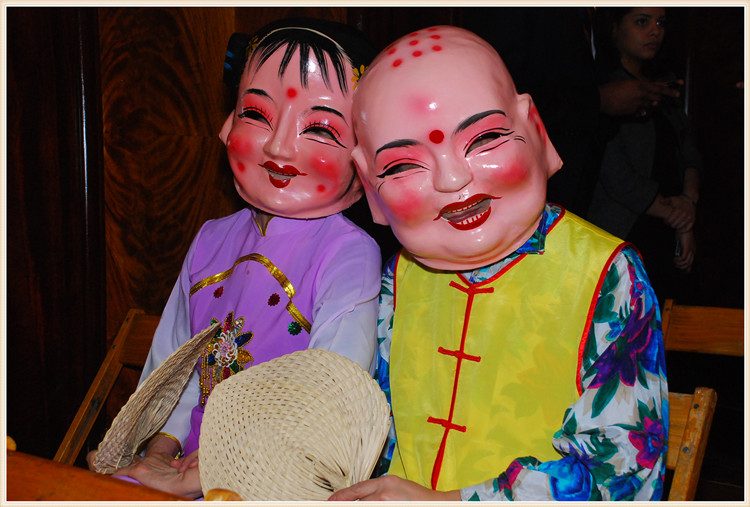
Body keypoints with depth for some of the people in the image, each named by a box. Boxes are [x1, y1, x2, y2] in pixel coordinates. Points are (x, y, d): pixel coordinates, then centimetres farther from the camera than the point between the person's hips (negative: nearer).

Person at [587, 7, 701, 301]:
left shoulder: (665, 82, 15)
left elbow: (687, 147, 16)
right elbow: (615, 174, -16)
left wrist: (690, 197, -5)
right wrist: (672, 213, -5)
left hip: (668, 233, 7)